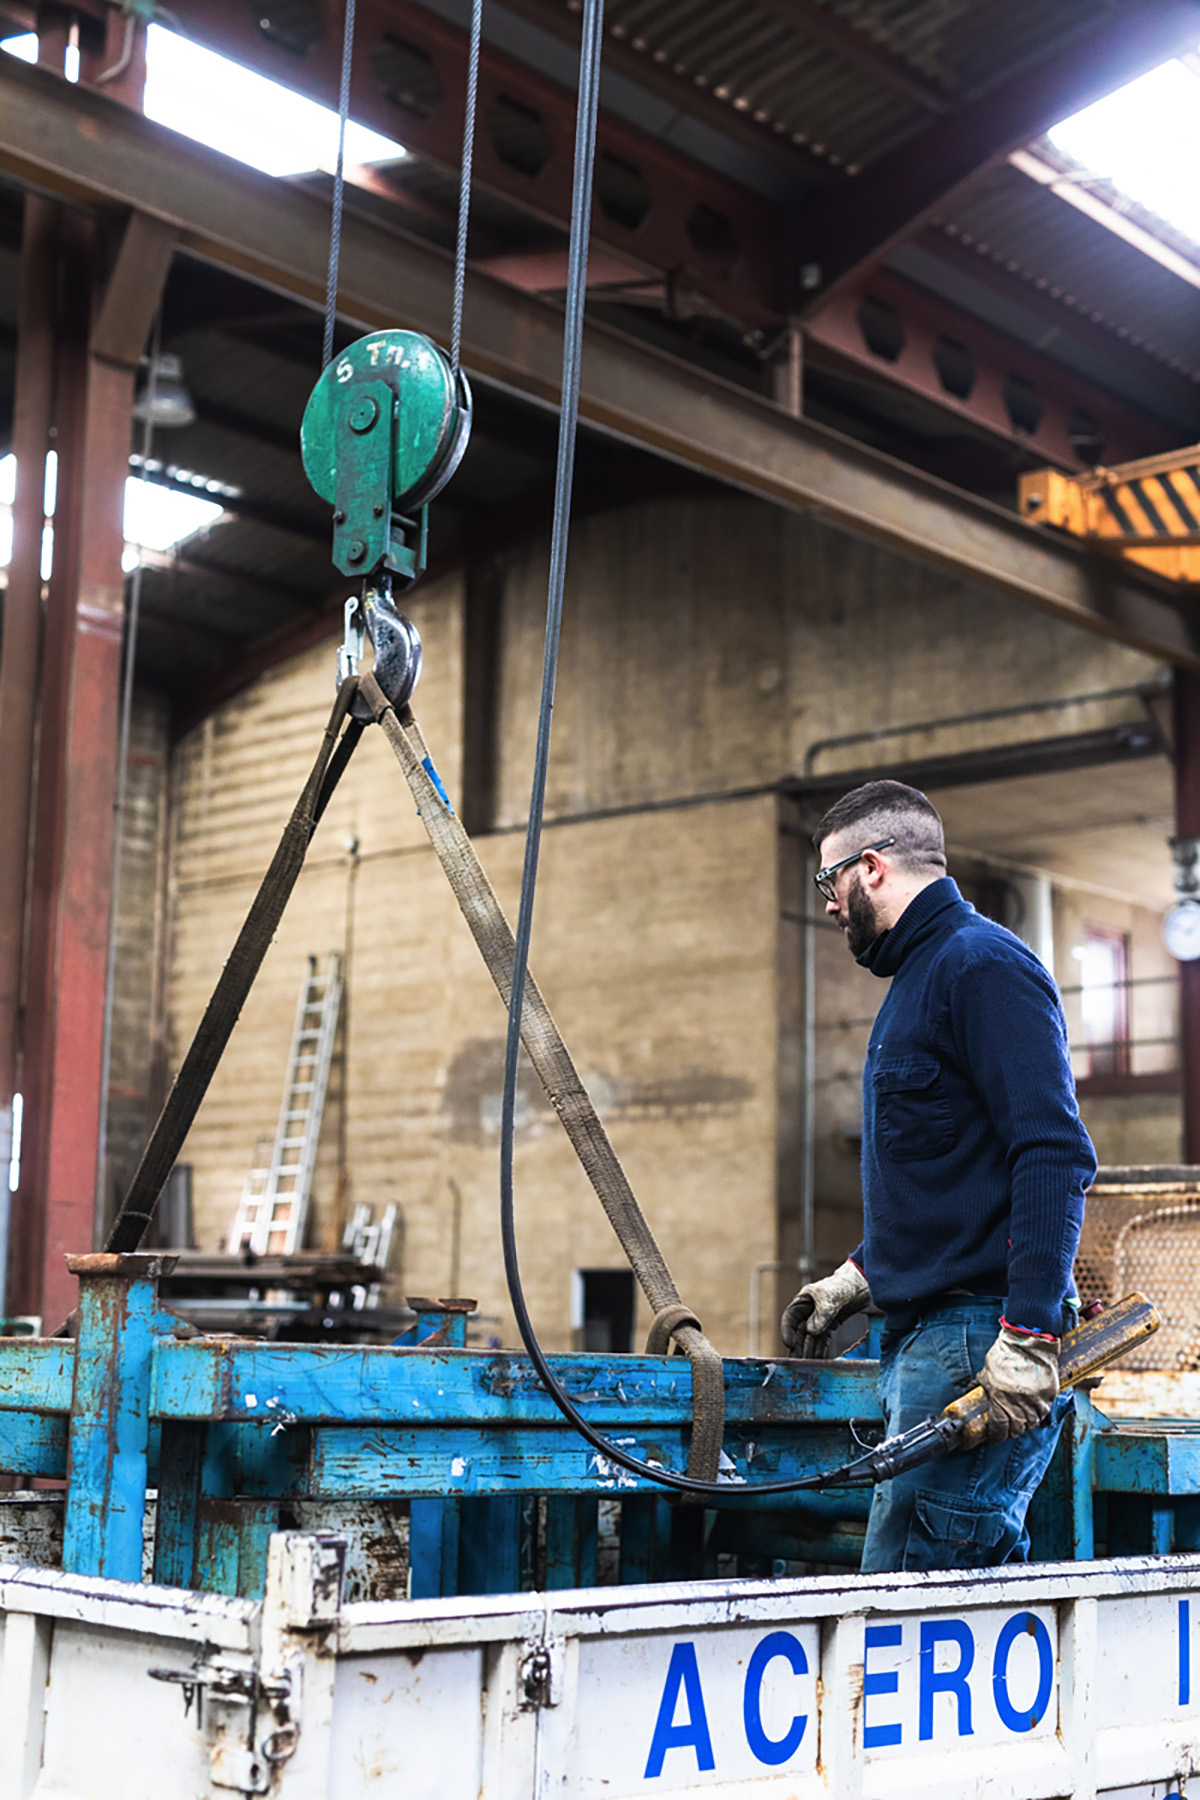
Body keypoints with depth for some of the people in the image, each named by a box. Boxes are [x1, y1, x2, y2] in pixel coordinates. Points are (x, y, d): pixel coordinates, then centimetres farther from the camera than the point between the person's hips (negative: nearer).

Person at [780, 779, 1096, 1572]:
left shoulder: (984, 965, -11)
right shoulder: (921, 977, 22)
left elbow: (1054, 1157, -20)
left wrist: (1030, 1336, -25)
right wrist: (858, 1275, 25)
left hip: (978, 1335, -10)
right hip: (924, 1335, 10)